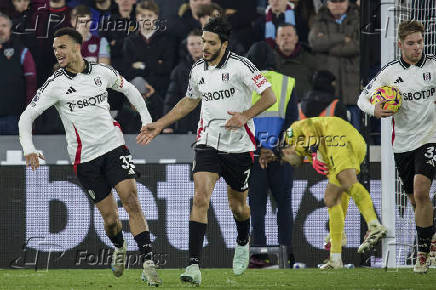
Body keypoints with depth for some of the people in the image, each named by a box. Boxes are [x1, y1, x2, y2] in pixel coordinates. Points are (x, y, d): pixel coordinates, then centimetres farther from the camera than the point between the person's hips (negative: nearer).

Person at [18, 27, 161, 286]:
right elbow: (27, 116, -4)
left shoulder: (102, 72, 2)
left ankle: (149, 264, -14)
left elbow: (127, 88, 22)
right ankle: (119, 247, 34)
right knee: (110, 218, -1)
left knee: (131, 200, -15)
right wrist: (29, 149, -18)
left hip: (114, 146, 1)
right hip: (84, 157, -1)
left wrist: (146, 118, 17)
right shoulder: (55, 84, -5)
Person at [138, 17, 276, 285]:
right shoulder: (198, 70, 5)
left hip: (239, 146, -3)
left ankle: (243, 243, 48)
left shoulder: (240, 65, -12)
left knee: (238, 205, 13)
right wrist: (160, 125, 20)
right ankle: (194, 266, -22)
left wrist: (245, 116, -27)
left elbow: (269, 97, -12)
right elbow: (190, 101, 23)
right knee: (201, 197, -16)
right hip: (208, 143, 3)